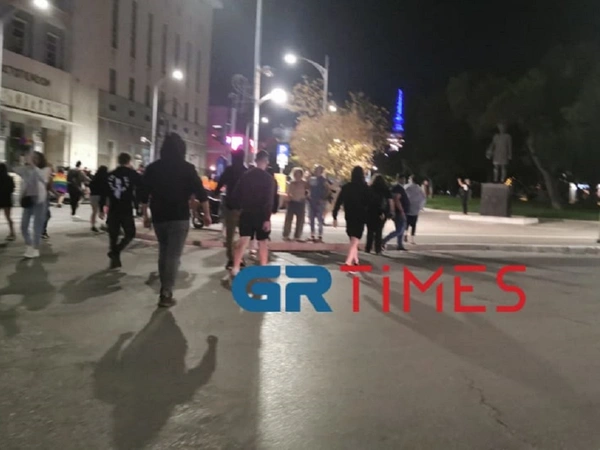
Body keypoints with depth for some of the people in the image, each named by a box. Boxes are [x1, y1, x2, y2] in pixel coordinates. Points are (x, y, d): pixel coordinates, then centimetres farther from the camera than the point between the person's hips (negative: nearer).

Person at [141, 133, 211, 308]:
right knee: (173, 256, -3)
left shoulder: (152, 168, 5)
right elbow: (200, 193, -6)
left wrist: (145, 215, 16)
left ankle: (164, 289, 24)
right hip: (179, 218, -4)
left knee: (163, 253, 18)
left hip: (159, 217, 4)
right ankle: (166, 294, -8)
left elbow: (144, 195, 7)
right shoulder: (187, 168, -4)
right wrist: (207, 214, 3)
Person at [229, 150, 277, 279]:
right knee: (262, 242, 10)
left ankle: (235, 269, -9)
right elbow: (269, 200, -16)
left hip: (246, 213, 3)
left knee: (243, 241, 2)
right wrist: (267, 218, -15)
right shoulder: (269, 178, -9)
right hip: (261, 215, -3)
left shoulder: (246, 175, 3)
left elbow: (236, 195, 6)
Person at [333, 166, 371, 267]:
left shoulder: (346, 187, 1)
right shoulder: (365, 188, -5)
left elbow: (338, 202, -2)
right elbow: (369, 203, -5)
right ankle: (348, 262, -23)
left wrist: (334, 216, 1)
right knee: (355, 241, -7)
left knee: (353, 240, 21)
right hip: (360, 218, -3)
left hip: (349, 217, 3)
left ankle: (355, 261, 30)